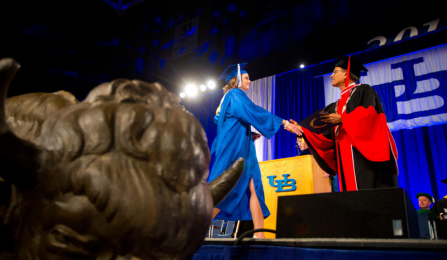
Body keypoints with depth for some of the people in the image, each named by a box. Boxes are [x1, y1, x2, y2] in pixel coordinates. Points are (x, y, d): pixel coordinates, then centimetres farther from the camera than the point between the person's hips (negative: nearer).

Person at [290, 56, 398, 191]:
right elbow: (325, 135, 16)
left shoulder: (363, 90, 6)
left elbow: (369, 114, -13)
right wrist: (302, 129, 6)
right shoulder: (336, 107, 24)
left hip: (364, 154, -7)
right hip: (347, 161, 7)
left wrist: (342, 119, -14)